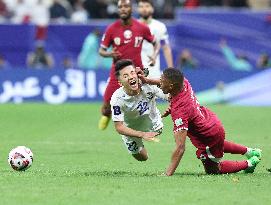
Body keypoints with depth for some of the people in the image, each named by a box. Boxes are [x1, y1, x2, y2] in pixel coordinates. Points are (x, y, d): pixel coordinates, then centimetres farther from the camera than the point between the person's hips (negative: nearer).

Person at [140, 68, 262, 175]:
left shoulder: (179, 111, -39)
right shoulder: (184, 83, -19)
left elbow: (180, 148, -42)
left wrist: (168, 174, -41)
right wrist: (147, 80, 1)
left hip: (209, 138, -8)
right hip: (213, 121, 8)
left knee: (212, 170, 19)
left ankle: (249, 163, 24)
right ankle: (249, 151, 49)